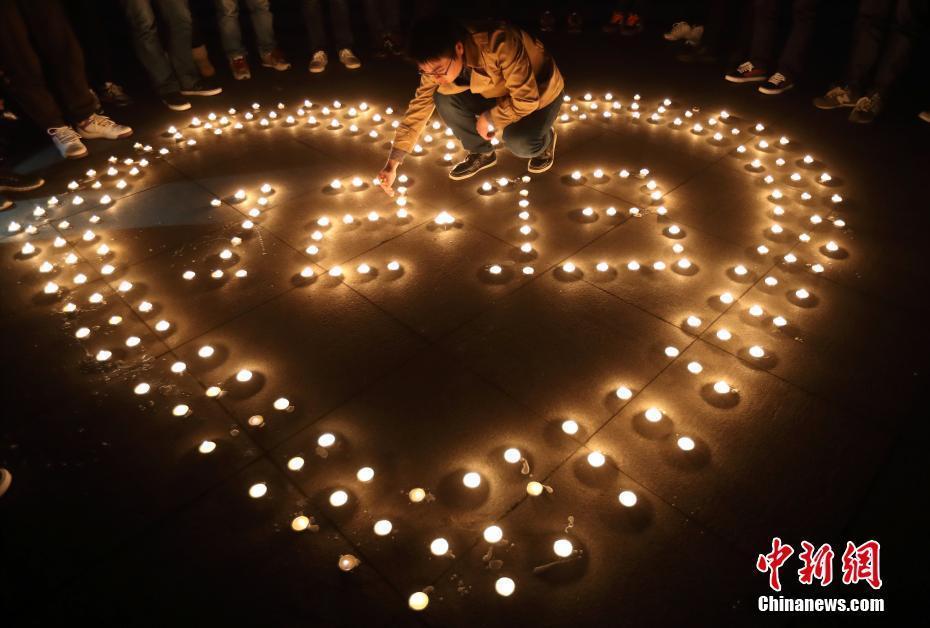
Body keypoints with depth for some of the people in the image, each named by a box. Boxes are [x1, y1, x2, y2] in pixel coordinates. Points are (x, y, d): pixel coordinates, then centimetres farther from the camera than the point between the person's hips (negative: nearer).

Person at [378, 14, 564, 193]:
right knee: (444, 100, -19)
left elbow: (526, 99, -35)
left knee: (519, 142, -34)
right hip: (497, 94, 5)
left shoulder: (500, 44, -39)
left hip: (540, 93, -5)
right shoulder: (438, 63, -19)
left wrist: (489, 119, -23)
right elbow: (420, 106, -14)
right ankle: (481, 153, 5)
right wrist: (392, 164, -18)